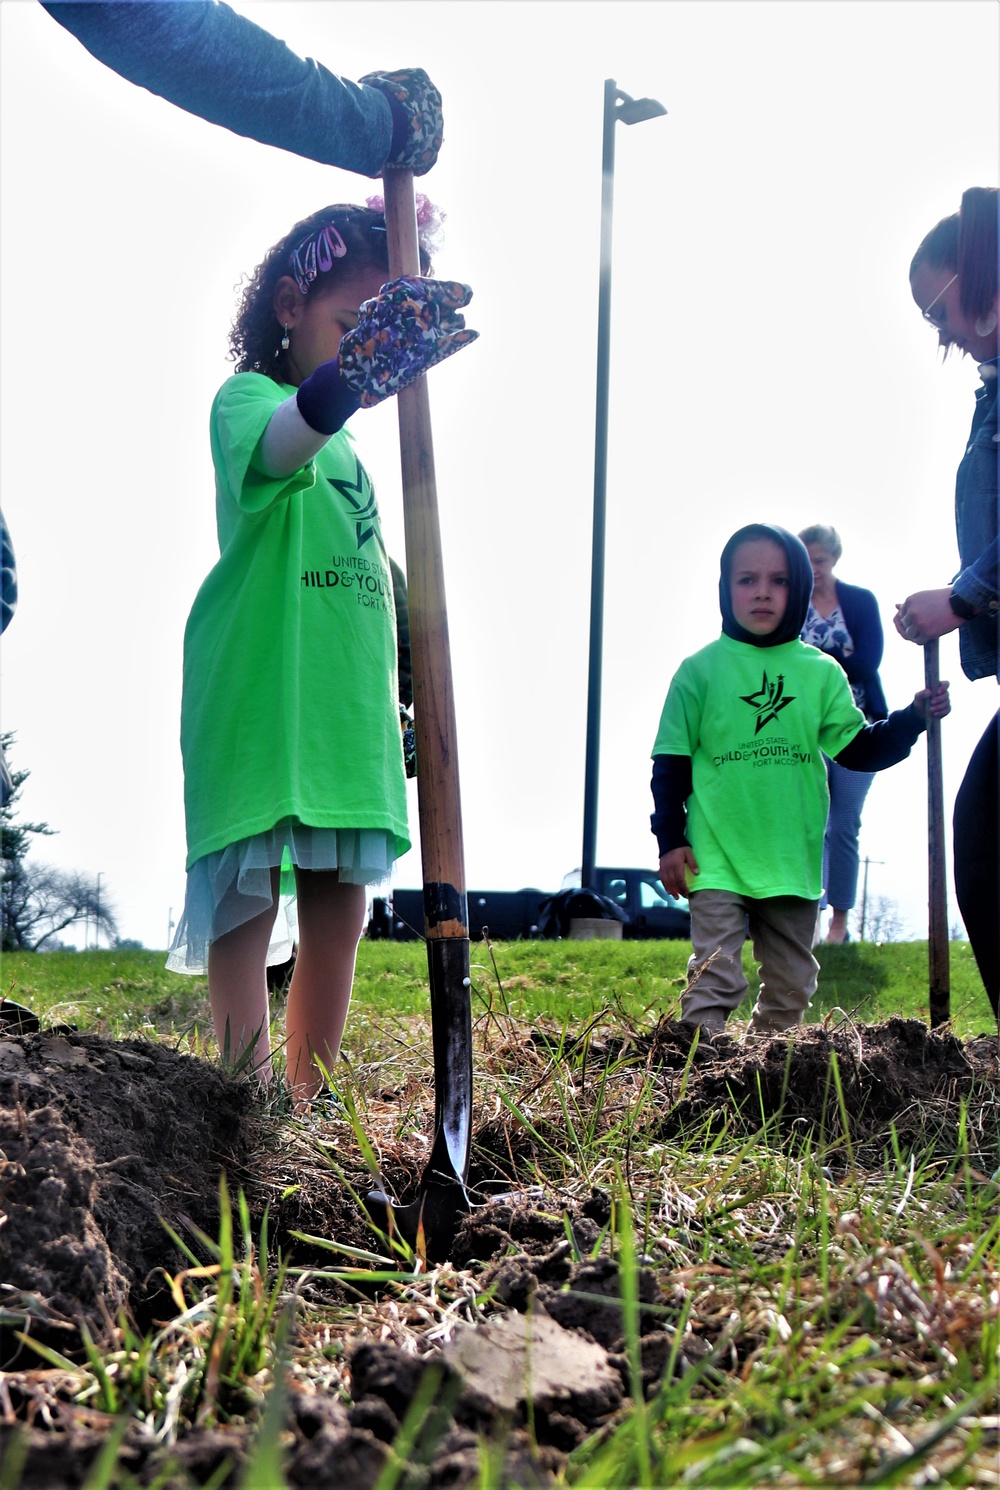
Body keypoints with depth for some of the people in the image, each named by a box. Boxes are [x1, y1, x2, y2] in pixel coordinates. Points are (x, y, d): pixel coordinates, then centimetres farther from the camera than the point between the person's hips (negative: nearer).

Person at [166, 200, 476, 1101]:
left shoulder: (349, 447, 21)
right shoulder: (248, 398, -4)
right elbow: (278, 443, -31)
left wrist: (388, 704, 25)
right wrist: (354, 376, -53)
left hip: (346, 709, 8)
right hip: (256, 697, -7)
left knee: (338, 906, 6)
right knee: (249, 901, -8)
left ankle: (312, 1109, 14)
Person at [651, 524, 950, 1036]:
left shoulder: (821, 672, 6)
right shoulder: (700, 670, -1)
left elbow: (859, 749, 8)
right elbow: (670, 763, 0)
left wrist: (914, 716, -4)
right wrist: (671, 839, -5)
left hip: (794, 860, 4)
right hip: (716, 858, -4)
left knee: (790, 987, 12)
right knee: (714, 980, -9)